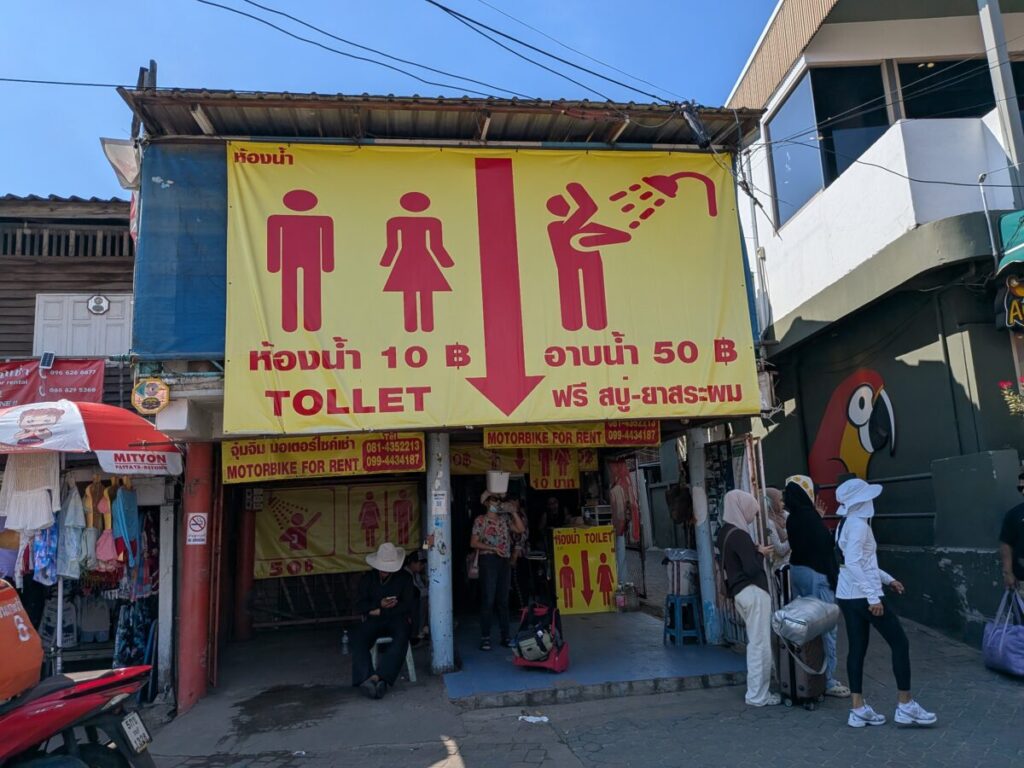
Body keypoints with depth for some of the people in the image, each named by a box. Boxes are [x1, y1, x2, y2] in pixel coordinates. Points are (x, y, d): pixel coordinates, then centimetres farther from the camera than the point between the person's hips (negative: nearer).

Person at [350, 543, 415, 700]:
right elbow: (360, 605, 7)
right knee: (356, 638, -30)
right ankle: (365, 679, -43)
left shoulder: (405, 578, 7)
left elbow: (407, 605, -2)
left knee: (401, 637, -37)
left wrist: (380, 611, -7)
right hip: (374, 620, 2)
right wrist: (380, 604, -11)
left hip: (397, 618, -2)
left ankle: (377, 677, -48)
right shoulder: (368, 579, 13)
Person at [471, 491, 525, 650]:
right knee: (488, 600, -4)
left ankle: (505, 635, 15)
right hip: (488, 561, -5)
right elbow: (474, 543, -5)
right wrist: (492, 548, -13)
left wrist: (513, 512, -1)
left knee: (503, 600, 9)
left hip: (504, 561, 5)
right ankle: (485, 637, 2)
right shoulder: (480, 520, 0)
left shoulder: (504, 519, 13)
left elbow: (521, 529, 4)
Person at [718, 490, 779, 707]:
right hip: (753, 591, -10)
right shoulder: (739, 535, -19)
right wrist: (760, 553, -4)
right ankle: (758, 695, 4)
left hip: (739, 592, 10)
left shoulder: (725, 532, 11)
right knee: (760, 644, -2)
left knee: (754, 642, 17)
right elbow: (752, 569, -22)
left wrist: (755, 551, 10)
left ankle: (756, 691, 24)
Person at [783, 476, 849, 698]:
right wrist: (833, 577, -11)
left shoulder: (791, 519, 7)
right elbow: (824, 548, -16)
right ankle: (826, 680, 5)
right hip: (815, 574, -8)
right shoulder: (810, 516, -17)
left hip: (797, 571, 8)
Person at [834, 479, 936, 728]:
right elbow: (852, 564, -26)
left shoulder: (846, 524, 13)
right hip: (862, 596, -9)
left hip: (847, 596, 9)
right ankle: (905, 706, 11)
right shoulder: (858, 525, -17)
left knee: (857, 648, 10)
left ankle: (858, 709, 12)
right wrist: (873, 597, -25)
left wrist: (888, 579, 23)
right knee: (900, 642, 4)